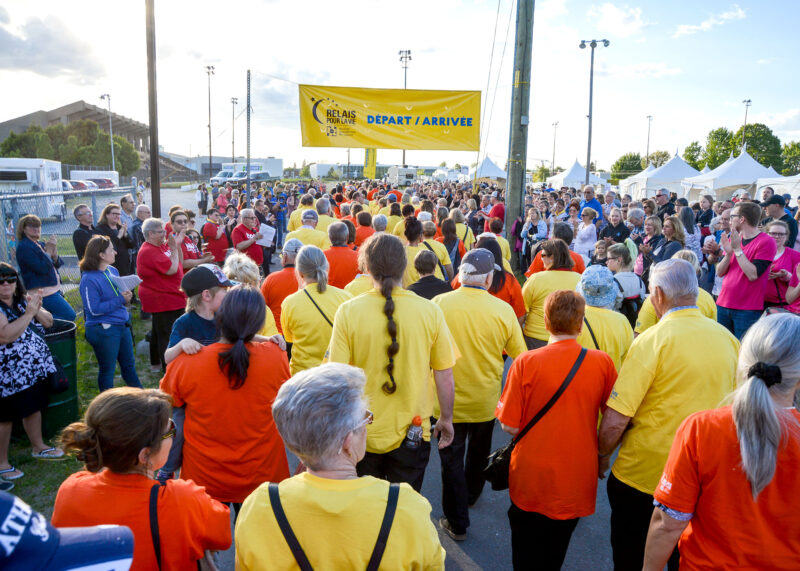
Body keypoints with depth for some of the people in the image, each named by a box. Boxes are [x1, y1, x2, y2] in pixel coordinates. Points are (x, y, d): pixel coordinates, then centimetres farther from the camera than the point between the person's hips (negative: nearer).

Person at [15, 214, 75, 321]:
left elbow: (57, 264, 10)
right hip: (44, 293, -9)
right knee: (70, 316, -12)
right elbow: (43, 268, -22)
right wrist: (48, 251, -11)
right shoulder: (24, 247, -12)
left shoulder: (40, 244, 14)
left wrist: (54, 253, -9)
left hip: (54, 289, 9)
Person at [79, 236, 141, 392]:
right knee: (107, 370, 8)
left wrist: (127, 295, -4)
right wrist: (120, 300, -21)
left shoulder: (113, 270, 6)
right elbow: (94, 309, -21)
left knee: (129, 364, 19)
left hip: (122, 325, 8)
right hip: (103, 330, -8)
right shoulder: (88, 279, -17)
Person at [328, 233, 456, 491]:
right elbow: (445, 375, -5)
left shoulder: (348, 311, -14)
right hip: (412, 435, 0)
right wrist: (446, 419, 11)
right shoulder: (430, 311, -12)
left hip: (362, 434, 0)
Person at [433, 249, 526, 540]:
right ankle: (471, 495, 51)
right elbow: (520, 356, -6)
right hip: (486, 401, 2)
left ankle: (457, 522, 23)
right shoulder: (503, 310, -17)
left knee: (452, 459, 15)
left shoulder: (439, 303, -19)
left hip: (449, 400, -2)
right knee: (478, 452, 27)